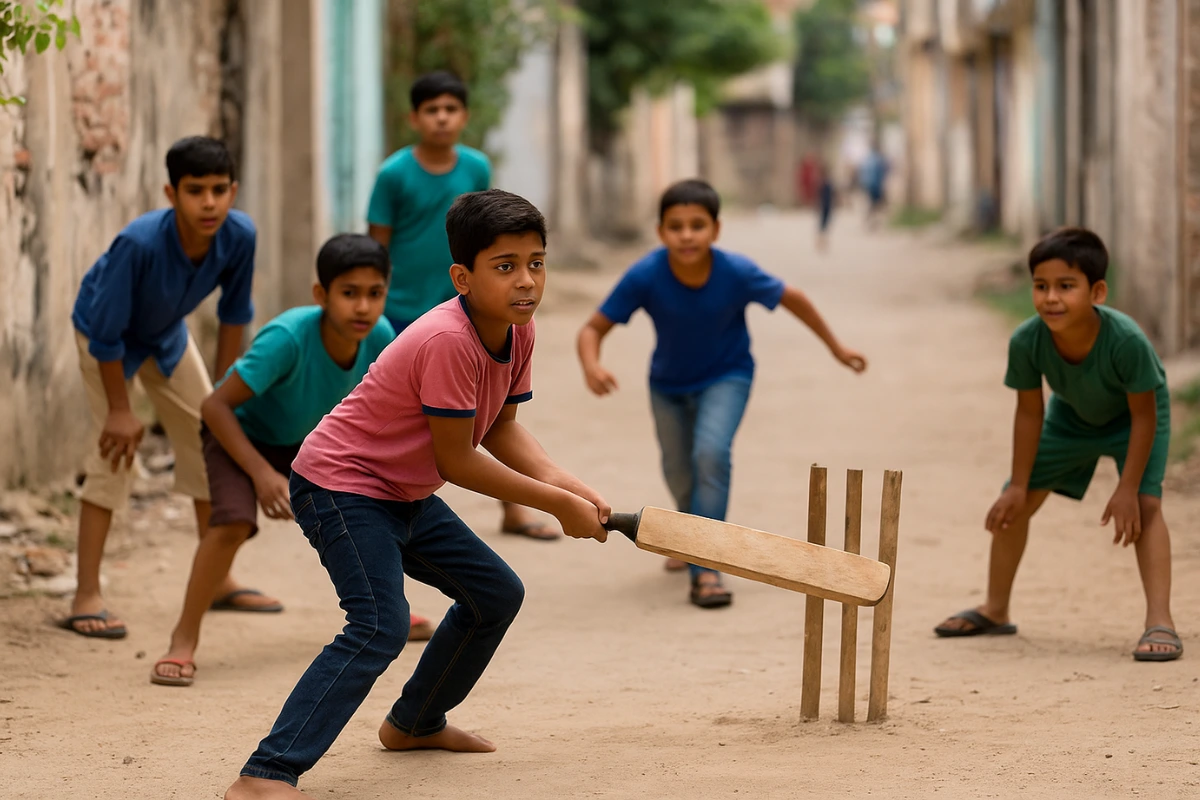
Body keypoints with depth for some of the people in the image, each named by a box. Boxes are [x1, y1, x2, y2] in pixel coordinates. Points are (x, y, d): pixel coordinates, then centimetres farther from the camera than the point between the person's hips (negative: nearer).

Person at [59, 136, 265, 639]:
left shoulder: (239, 236, -28)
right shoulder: (139, 243, -42)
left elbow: (233, 314, -9)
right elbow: (107, 334, -31)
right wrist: (119, 410, -23)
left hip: (167, 334, 6)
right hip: (105, 335, -6)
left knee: (208, 439, 7)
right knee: (116, 449, -15)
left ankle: (217, 579, 23)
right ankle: (86, 598, -13)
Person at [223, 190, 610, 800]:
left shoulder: (518, 330, -2)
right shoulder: (449, 341, -30)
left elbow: (500, 429, 7)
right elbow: (455, 461, -25)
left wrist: (563, 484, -10)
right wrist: (556, 505, -18)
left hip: (404, 494, 10)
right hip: (339, 483, -10)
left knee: (496, 593, 17)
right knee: (380, 627, -25)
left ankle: (415, 723, 38)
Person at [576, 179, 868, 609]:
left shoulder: (737, 273, -30)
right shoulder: (645, 277, -30)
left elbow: (791, 298, -11)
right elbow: (593, 328, -24)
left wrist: (835, 347, 1)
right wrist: (591, 365, -46)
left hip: (726, 376, -2)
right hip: (668, 384, 2)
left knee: (711, 452, -26)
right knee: (678, 470, 17)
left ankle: (706, 568, -18)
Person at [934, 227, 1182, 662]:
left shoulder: (1126, 340, -43)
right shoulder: (1027, 341, -34)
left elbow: (1143, 414, -29)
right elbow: (1029, 413, -17)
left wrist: (1128, 488, -27)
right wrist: (1018, 485, -12)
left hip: (1131, 417, -4)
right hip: (1071, 415, 4)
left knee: (1145, 504, -23)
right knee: (1015, 504, 6)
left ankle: (1160, 623, -26)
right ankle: (995, 610, 26)